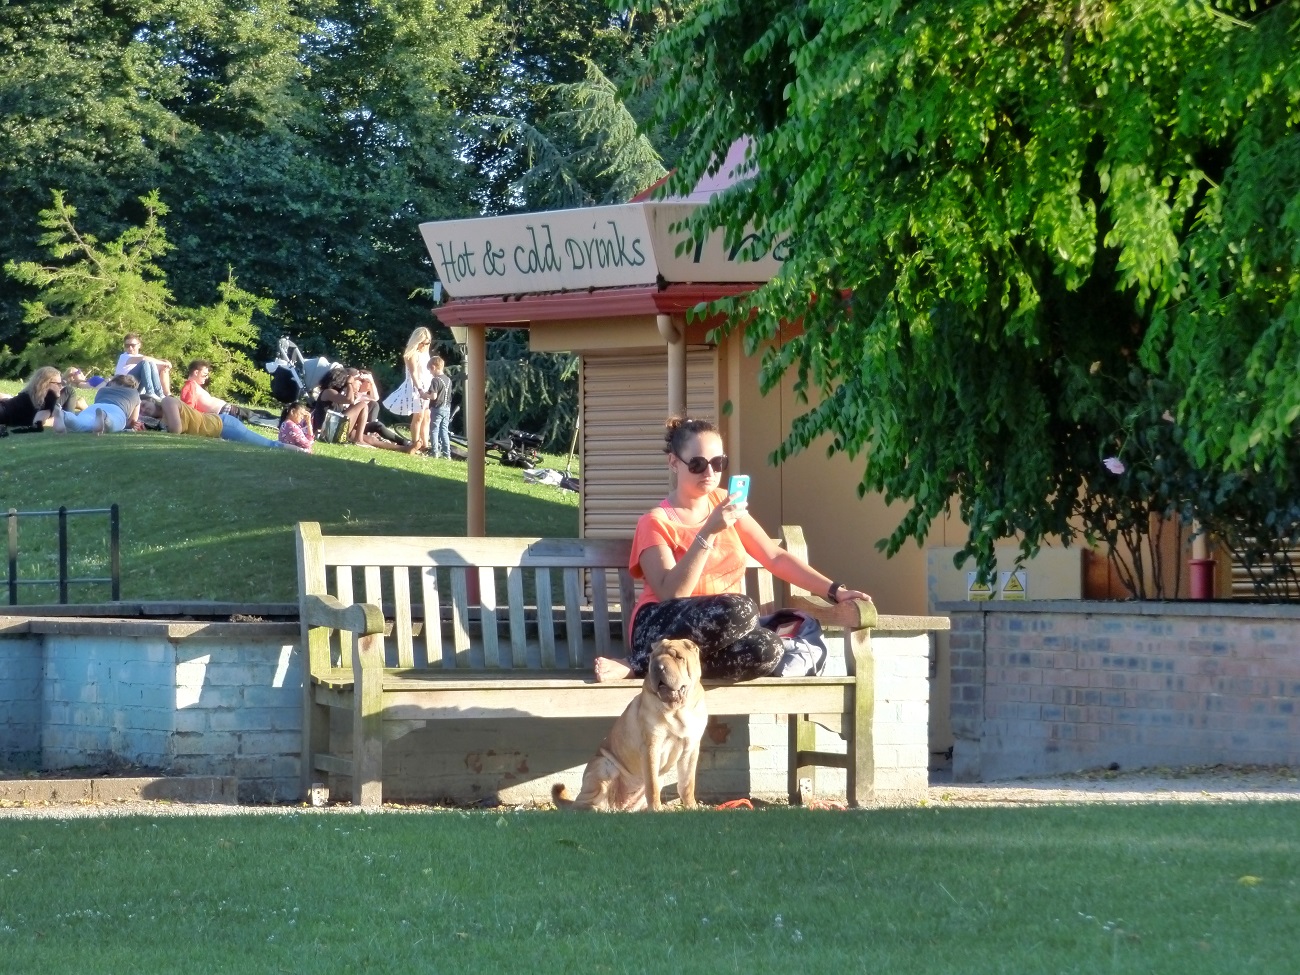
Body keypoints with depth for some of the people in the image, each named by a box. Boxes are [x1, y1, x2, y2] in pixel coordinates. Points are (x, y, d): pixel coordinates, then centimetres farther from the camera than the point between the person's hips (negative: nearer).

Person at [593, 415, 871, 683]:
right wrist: (707, 534, -23)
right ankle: (642, 661, -21)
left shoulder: (723, 503, 15)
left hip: (719, 630, 6)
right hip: (661, 630, -6)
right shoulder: (656, 523, -4)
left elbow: (775, 557, 12)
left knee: (768, 649, -32)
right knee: (741, 609, -37)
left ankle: (643, 665, -21)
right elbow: (671, 593, -17)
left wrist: (835, 591, 2)